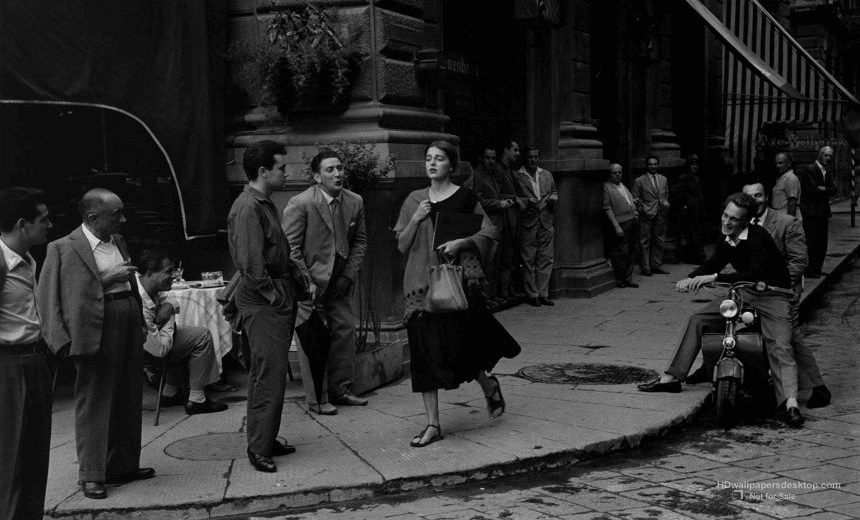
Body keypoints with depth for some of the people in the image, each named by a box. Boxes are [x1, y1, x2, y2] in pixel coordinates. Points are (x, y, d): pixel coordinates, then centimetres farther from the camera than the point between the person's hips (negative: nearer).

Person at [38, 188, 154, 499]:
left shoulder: (118, 242, 13)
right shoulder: (64, 249, -9)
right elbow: (50, 295, -14)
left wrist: (141, 322, 15)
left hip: (129, 331, 7)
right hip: (96, 336, -7)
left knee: (127, 403, 14)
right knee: (94, 404, -1)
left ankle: (123, 466, 26)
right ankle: (92, 476, 8)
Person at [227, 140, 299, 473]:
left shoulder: (265, 205, 17)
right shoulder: (248, 208, -15)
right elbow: (251, 264, -21)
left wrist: (293, 278, 13)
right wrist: (274, 295, -16)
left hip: (277, 299, 10)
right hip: (262, 303, -10)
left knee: (266, 373, 14)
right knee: (268, 374, -8)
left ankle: (267, 439, 22)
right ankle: (259, 448, -2)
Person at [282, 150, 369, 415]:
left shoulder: (355, 202, 1)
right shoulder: (300, 204, -15)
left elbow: (360, 241, 11)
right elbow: (289, 248, -12)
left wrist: (350, 275, 0)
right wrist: (306, 282, -14)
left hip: (340, 282, 5)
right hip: (309, 282, -5)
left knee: (345, 332, 7)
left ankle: (340, 390, 23)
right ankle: (316, 399, 8)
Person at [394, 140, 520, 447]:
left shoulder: (464, 198, 1)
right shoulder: (415, 200, 11)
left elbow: (488, 233, 2)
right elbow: (402, 246, 10)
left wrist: (461, 242, -13)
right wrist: (415, 220, -6)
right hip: (421, 281, 3)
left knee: (458, 345, -6)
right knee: (426, 351, 0)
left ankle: (489, 385, 27)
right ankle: (433, 424, 6)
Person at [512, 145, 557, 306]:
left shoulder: (547, 174, 14)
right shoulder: (517, 176, -1)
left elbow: (554, 192, 23)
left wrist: (553, 198, 1)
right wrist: (527, 201, -18)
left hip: (546, 222, 4)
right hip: (527, 223, -4)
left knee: (545, 259, 5)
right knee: (528, 260, 0)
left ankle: (543, 293, 12)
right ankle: (531, 294, 7)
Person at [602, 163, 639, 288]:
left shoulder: (623, 185, 19)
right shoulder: (607, 187, -6)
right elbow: (607, 208, -12)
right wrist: (616, 226, -16)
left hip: (633, 221, 8)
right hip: (621, 224, -8)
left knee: (631, 252, 9)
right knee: (622, 252, -8)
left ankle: (628, 279, 17)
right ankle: (620, 279, 5)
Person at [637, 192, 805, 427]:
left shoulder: (758, 237, -22)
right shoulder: (725, 242, 3)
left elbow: (755, 274, -33)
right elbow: (710, 266, 7)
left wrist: (715, 277, -38)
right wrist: (690, 279, -16)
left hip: (773, 296, -7)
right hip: (743, 293, 7)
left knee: (780, 348, -26)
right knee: (697, 319, 1)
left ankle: (790, 404, -37)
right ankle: (671, 378, 7)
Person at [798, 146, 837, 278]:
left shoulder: (828, 172, 16)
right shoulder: (809, 170, -10)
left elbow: (833, 190, 5)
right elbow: (814, 190, -19)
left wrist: (823, 189, -12)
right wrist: (827, 190, -5)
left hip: (823, 212, 8)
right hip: (811, 212, -8)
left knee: (822, 243, 9)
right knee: (811, 243, -9)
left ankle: (817, 269, 17)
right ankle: (810, 271, -6)